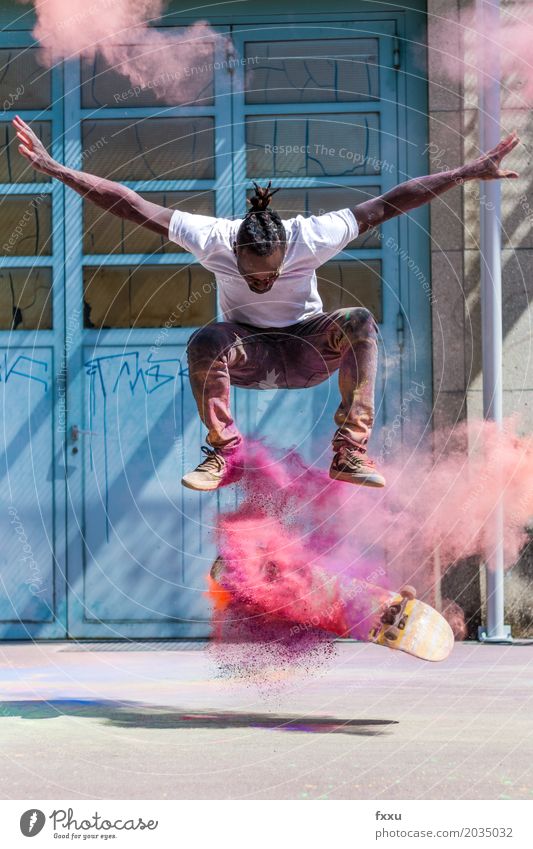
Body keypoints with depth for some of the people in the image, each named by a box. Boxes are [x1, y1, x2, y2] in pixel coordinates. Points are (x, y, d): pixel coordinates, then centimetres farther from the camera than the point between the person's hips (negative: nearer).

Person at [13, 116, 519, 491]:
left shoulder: (311, 239, -26)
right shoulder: (213, 240, -26)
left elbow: (391, 203, -25)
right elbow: (129, 205, -26)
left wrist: (470, 172, -25)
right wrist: (54, 169, -30)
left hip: (307, 352, 0)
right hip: (246, 353, 0)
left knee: (360, 322, -32)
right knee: (205, 341, -36)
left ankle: (350, 453, -30)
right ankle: (224, 453, -19)